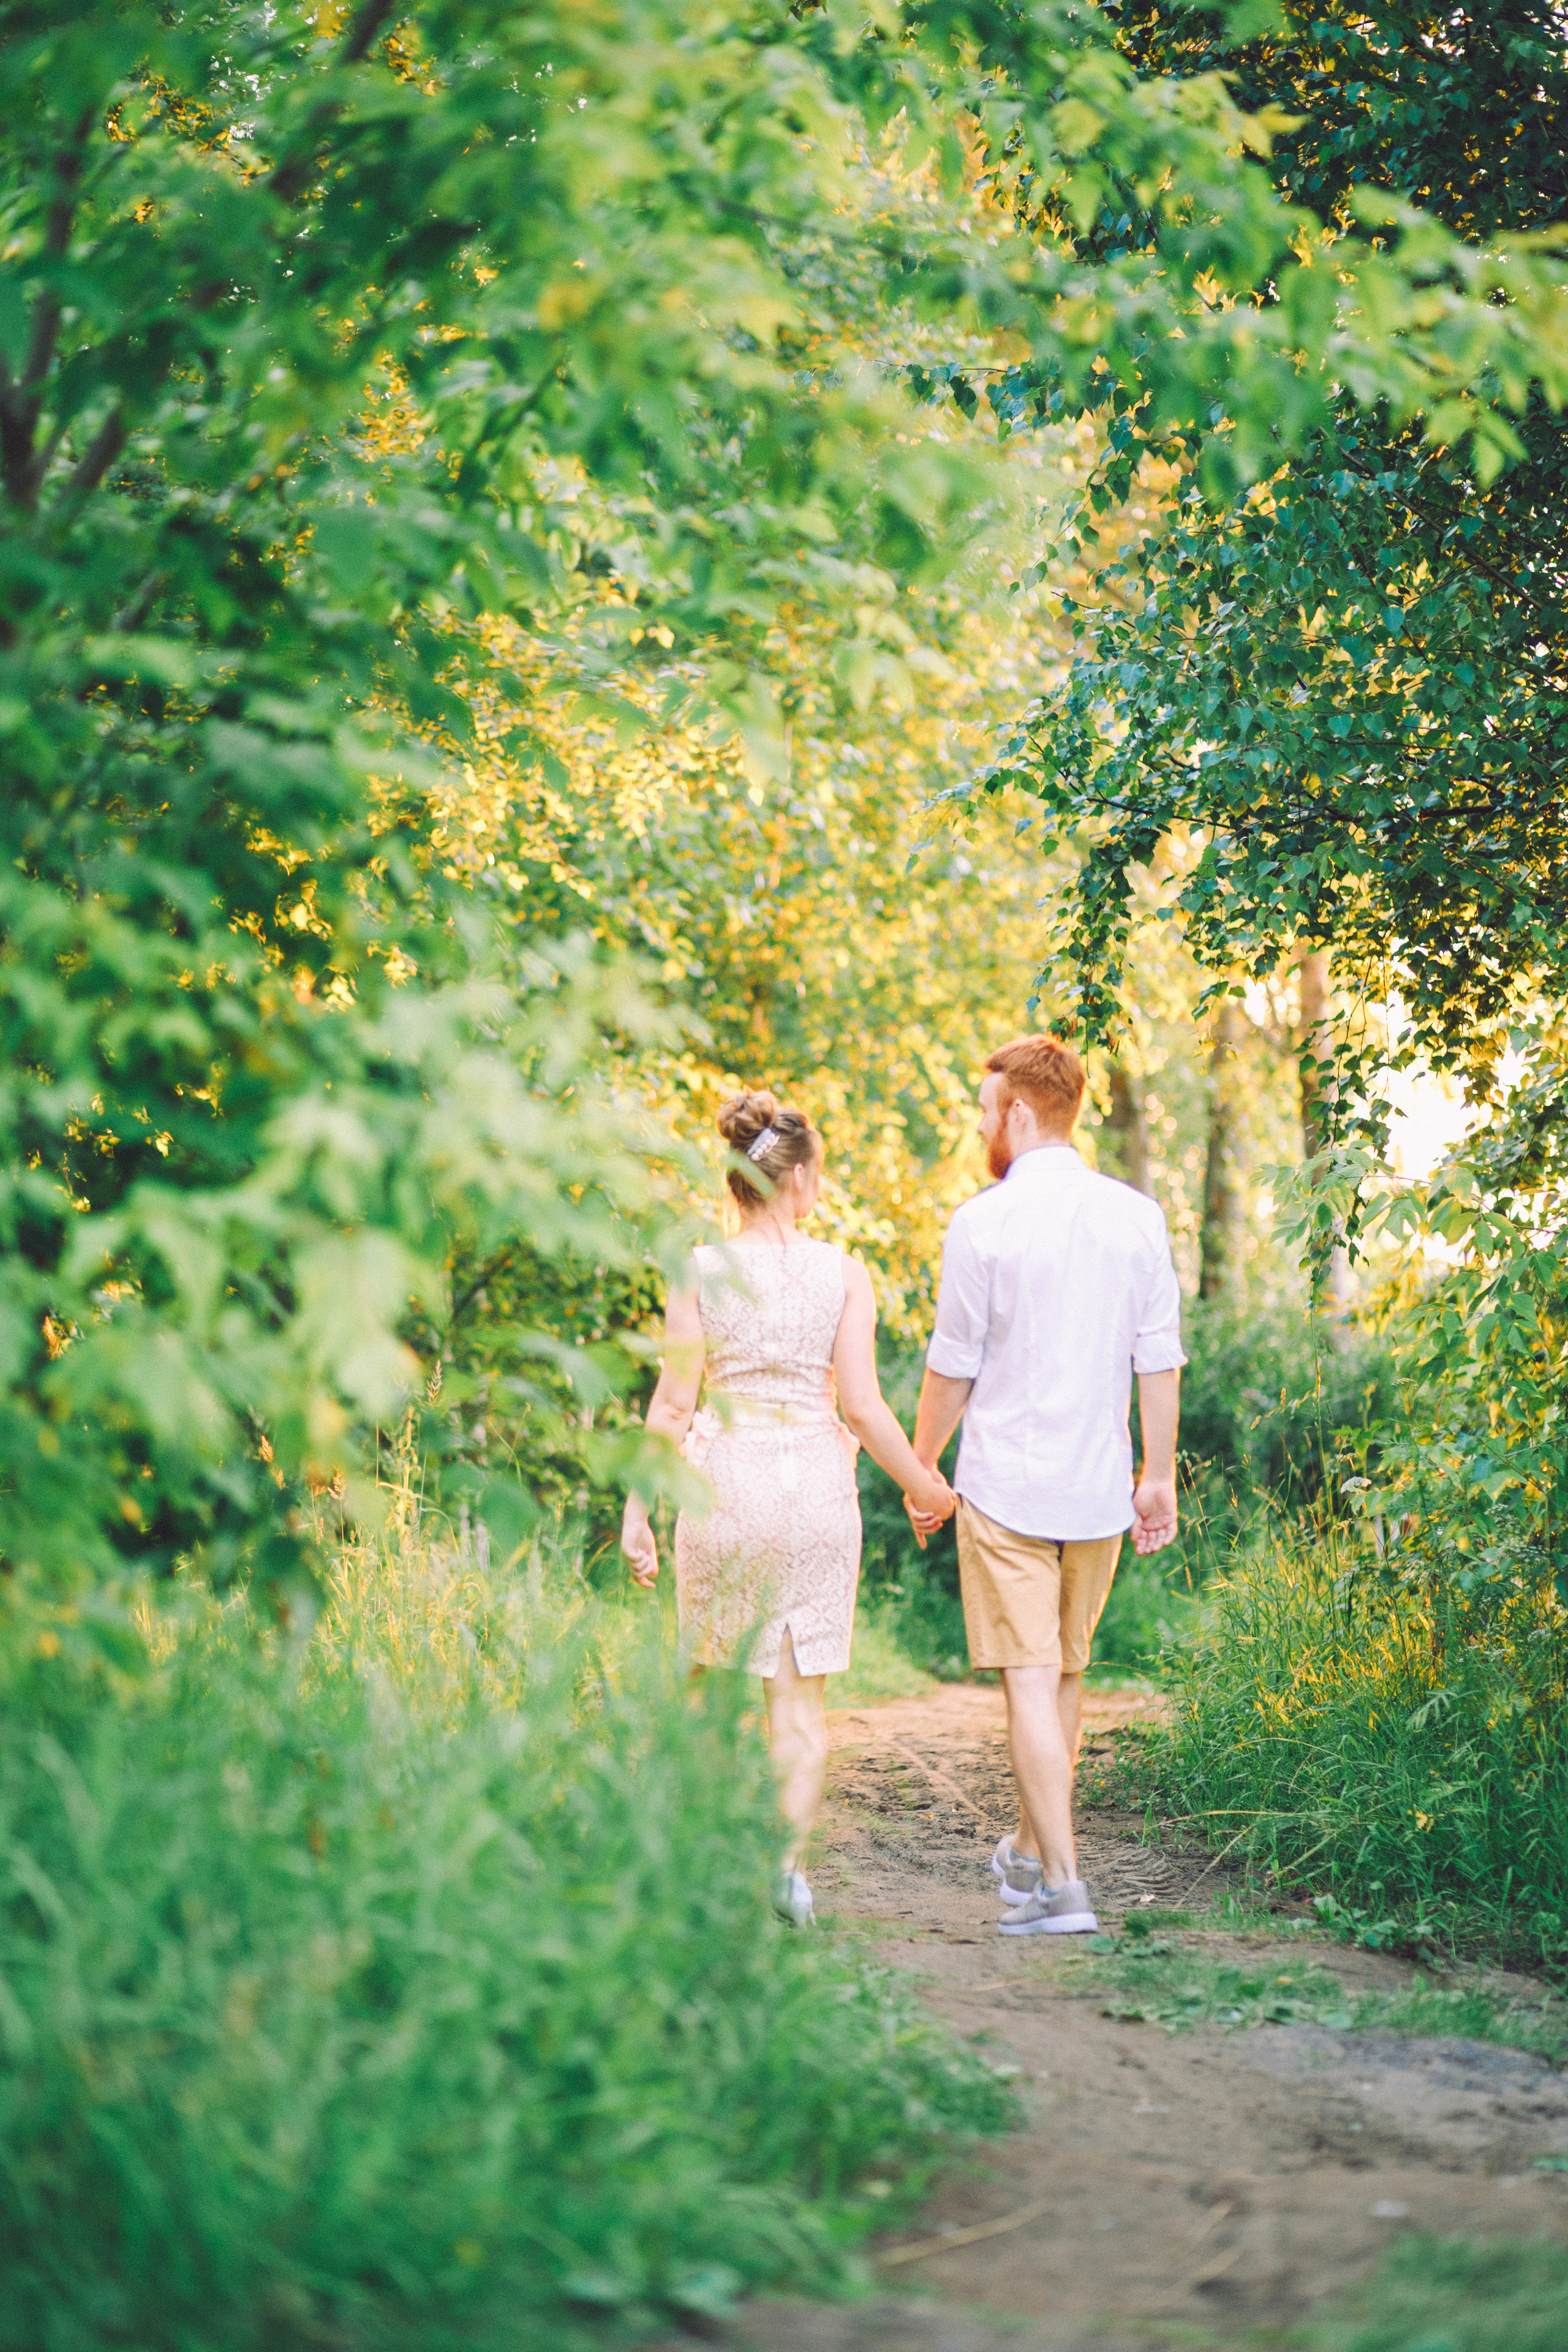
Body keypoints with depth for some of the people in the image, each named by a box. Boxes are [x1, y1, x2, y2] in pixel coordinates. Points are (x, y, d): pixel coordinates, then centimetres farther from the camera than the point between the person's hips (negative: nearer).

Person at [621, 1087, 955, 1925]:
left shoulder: (700, 1272, -2)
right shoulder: (844, 1274, -3)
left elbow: (673, 1401, -3)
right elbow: (862, 1406, -4)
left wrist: (637, 1507, 4)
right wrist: (922, 1484, 9)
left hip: (723, 1476, 0)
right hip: (815, 1479, 0)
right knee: (800, 1689, 7)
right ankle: (787, 1861, 0)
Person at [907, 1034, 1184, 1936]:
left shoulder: (983, 1223, -9)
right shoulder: (1139, 1217, 3)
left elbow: (953, 1368, -3)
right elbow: (1160, 1363, 5)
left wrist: (921, 1470, 10)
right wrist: (1160, 1476, 14)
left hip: (1006, 1486, -5)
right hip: (1099, 1488, 5)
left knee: (1031, 1680, -4)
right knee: (1068, 1673, 18)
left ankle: (1062, 1883, -9)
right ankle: (1032, 1850, 32)